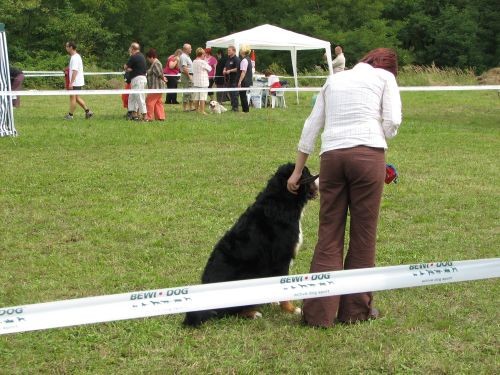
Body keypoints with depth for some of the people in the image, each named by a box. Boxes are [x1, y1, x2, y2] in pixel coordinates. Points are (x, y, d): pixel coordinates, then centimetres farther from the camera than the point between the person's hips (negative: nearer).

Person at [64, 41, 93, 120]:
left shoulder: (74, 58, -18)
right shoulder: (77, 56, 13)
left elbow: (75, 71, -24)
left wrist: (71, 83, -25)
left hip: (75, 82, -10)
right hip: (78, 82, 10)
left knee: (73, 97, -2)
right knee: (77, 98, 15)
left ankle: (70, 115, 5)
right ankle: (87, 111, 14)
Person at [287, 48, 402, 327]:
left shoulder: (335, 79, 24)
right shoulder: (385, 77, 13)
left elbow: (311, 127, 22)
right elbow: (392, 122, -1)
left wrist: (298, 171, 26)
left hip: (331, 156, 3)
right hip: (368, 155, -3)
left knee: (329, 234, 6)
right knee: (363, 233, 6)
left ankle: (319, 312, 4)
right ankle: (356, 309, 13)